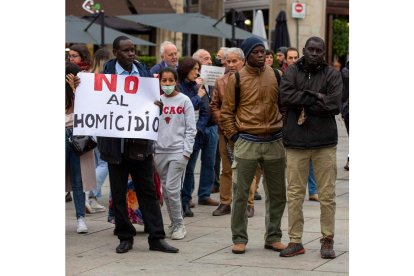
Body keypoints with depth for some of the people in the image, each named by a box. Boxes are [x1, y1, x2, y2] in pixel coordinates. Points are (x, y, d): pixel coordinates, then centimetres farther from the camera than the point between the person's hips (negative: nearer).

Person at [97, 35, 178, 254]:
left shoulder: (143, 71, 7)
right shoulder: (106, 73, -3)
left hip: (140, 140, 2)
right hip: (116, 142, -2)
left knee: (148, 190, 5)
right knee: (118, 192, 6)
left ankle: (156, 237, 8)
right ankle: (125, 237, 17)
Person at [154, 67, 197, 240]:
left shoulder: (184, 101, 0)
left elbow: (191, 129, -1)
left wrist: (187, 151, -8)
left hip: (178, 151, -4)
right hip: (160, 151, 4)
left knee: (172, 189, -11)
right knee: (165, 190, 7)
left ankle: (178, 224, 1)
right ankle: (173, 224, 18)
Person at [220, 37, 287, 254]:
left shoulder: (275, 75, 6)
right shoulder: (237, 79, -2)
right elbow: (226, 112, 1)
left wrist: (284, 129, 8)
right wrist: (234, 136, -4)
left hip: (274, 142, 3)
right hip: (247, 143, -3)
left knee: (277, 194, 9)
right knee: (240, 193, -1)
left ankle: (273, 237, 20)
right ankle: (239, 238, 8)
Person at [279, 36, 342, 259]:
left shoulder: (332, 75, 4)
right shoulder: (292, 71, 6)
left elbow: (334, 105, -10)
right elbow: (285, 97, -11)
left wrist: (304, 104, -9)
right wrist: (315, 97, -13)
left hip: (324, 142, 0)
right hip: (295, 142, 1)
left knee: (327, 195, 2)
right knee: (294, 194, 3)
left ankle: (327, 241, 12)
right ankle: (295, 241, 11)